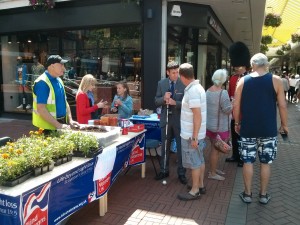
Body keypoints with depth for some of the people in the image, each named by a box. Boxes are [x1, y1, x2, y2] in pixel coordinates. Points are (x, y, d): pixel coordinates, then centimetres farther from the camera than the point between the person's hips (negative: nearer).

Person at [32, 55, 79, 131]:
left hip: (62, 122, 8)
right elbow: (41, 109, -22)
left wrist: (70, 120, 4)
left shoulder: (59, 80, 9)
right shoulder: (42, 82, -17)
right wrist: (58, 125, -22)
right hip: (48, 126, -8)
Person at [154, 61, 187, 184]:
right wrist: (163, 98, -18)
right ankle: (164, 170, 31)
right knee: (165, 146, 15)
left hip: (179, 120, -3)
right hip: (166, 119, 3)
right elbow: (156, 101, 3)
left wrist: (175, 103, -26)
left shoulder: (184, 83, -10)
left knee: (181, 147, 8)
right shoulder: (161, 83, 2)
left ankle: (181, 173, 23)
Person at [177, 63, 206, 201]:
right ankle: (200, 186, 31)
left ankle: (194, 191, 15)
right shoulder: (197, 87, 9)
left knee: (194, 162, 2)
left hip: (191, 134, -10)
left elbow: (197, 116, -26)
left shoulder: (192, 91, -23)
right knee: (200, 160, 17)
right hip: (197, 132, 10)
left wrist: (194, 137, -23)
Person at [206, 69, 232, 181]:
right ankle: (212, 173, 15)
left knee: (215, 148, 20)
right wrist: (233, 103, -2)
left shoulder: (208, 91, 4)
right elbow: (228, 110, -20)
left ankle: (214, 169, 34)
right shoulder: (223, 93, -22)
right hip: (219, 126, -8)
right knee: (216, 149, 3)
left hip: (210, 124, 8)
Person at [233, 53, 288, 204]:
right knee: (265, 163, 12)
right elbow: (282, 105, -4)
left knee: (248, 162, 10)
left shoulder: (243, 81, -1)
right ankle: (263, 195, 23)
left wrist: (237, 123, 11)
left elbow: (236, 106, -1)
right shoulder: (276, 80, -4)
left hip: (247, 129, 0)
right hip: (268, 130, 0)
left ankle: (247, 194, 19)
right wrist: (284, 124, 8)